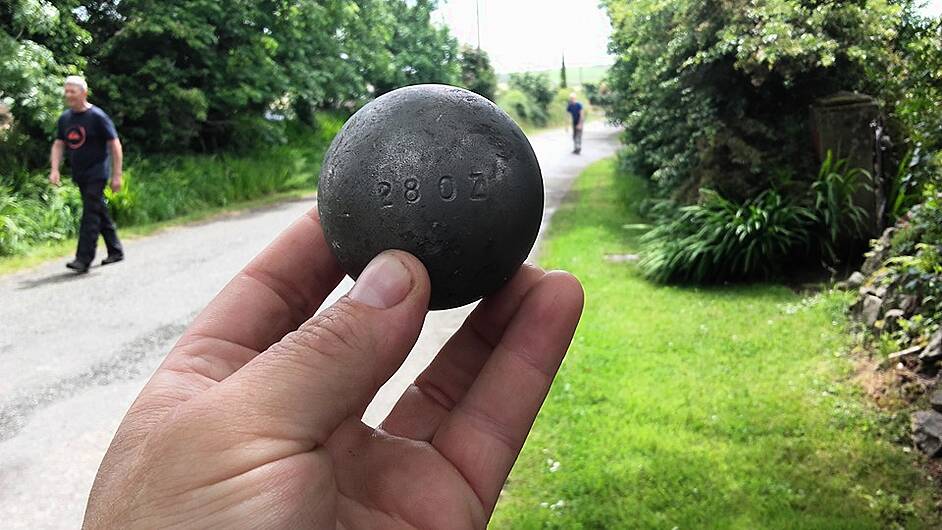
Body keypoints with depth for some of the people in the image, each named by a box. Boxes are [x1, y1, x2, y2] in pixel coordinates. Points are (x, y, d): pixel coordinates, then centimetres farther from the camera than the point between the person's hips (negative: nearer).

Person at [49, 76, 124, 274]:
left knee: (90, 214, -12)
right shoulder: (64, 118, 8)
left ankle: (84, 259, -14)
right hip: (79, 174, 7)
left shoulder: (97, 116, -11)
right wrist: (55, 170, 2)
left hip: (97, 173, -7)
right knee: (100, 212, 14)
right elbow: (58, 145, 15)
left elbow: (115, 145, -11)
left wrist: (117, 175, -14)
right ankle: (116, 251, 26)